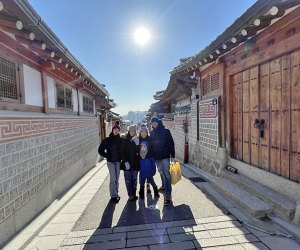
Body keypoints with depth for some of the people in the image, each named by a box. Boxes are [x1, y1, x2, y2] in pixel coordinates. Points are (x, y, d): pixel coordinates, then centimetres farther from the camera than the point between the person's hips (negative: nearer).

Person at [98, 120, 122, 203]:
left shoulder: (120, 140, 1)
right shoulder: (107, 140, -6)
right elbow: (100, 150, -1)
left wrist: (121, 157, -3)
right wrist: (107, 156, -7)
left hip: (118, 161, 3)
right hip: (111, 162, -3)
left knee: (116, 179, 12)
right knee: (113, 179, -4)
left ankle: (116, 194, 25)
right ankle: (113, 196, 6)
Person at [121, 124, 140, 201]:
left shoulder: (136, 139, 5)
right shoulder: (124, 139, -3)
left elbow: (139, 151, 0)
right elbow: (122, 151, -5)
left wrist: (137, 144, -15)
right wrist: (125, 161, -13)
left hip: (135, 163, 3)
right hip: (127, 163, -3)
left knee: (134, 179, 9)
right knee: (128, 180, 0)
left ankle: (134, 194, 19)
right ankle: (130, 195, 8)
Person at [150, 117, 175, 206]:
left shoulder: (166, 131, -6)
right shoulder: (152, 133, 7)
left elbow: (171, 143, -6)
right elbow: (151, 144, 11)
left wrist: (172, 155, -9)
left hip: (165, 156, -5)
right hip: (157, 157, 5)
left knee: (166, 173, -7)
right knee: (161, 172, 19)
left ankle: (168, 195, -6)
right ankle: (164, 185, 43)